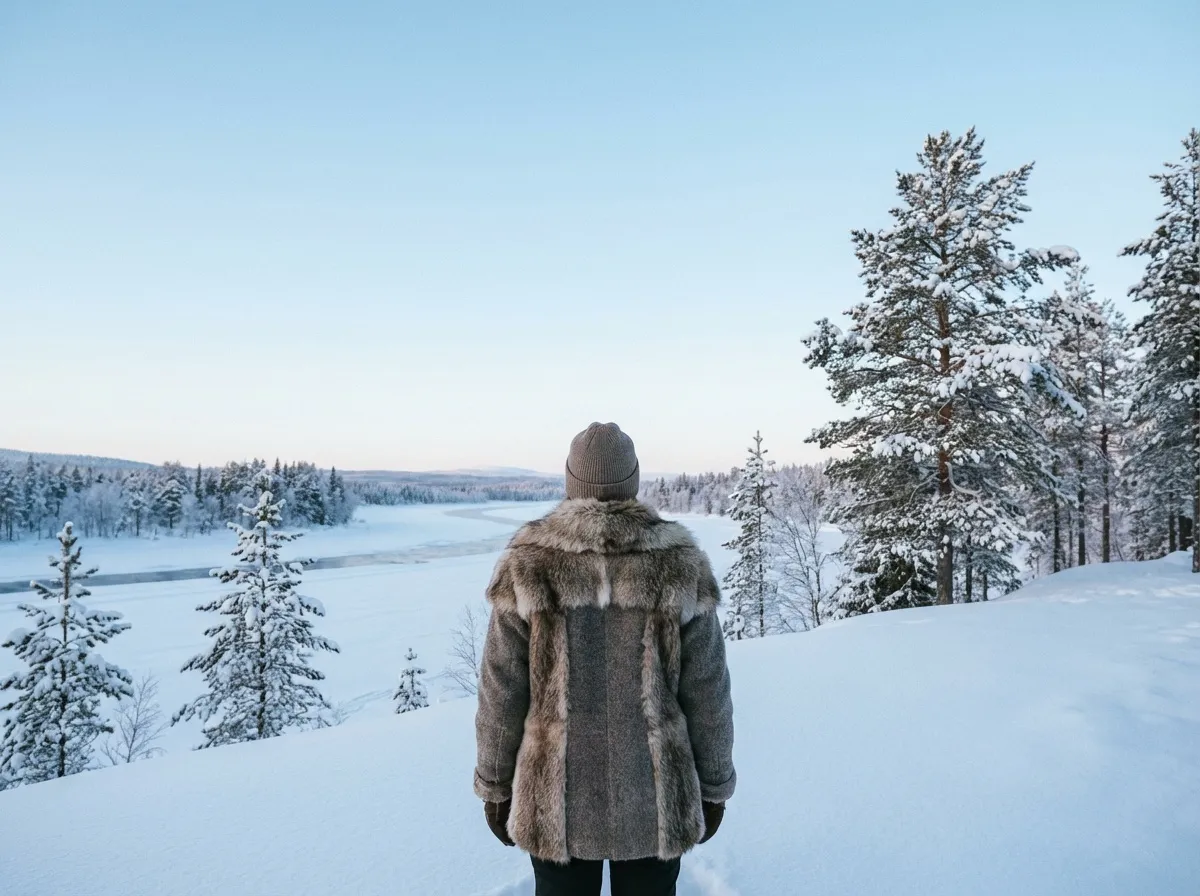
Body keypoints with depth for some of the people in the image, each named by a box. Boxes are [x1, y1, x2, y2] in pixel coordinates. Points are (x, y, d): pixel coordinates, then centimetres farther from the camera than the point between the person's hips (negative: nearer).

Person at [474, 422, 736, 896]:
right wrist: (714, 786, 8)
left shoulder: (528, 565, -12)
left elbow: (500, 691, -6)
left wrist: (495, 786, 7)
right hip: (654, 796, 1)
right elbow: (706, 693, -5)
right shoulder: (680, 566, -12)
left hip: (555, 797, 0)